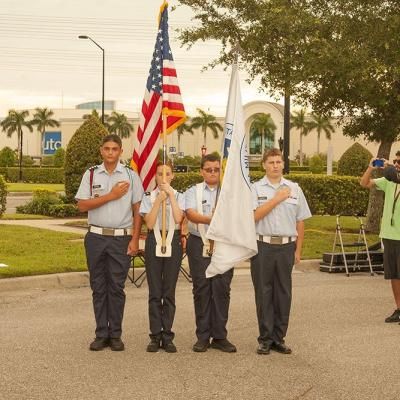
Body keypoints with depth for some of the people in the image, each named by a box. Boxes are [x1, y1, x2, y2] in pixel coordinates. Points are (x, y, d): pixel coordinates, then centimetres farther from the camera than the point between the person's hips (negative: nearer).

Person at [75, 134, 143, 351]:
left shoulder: (131, 176, 3)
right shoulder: (91, 174, 6)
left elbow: (137, 210, 3)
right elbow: (82, 205, -3)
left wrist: (135, 239, -4)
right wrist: (111, 196, -9)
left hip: (121, 238, -1)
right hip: (96, 237, 1)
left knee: (116, 287, 2)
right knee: (98, 287, 6)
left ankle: (115, 334, 9)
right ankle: (101, 334, 13)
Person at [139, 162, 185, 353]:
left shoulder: (178, 196, 5)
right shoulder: (149, 197, 4)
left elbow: (178, 218, -13)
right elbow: (149, 223, -9)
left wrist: (171, 195, -13)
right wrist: (159, 199, -13)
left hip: (173, 241, 0)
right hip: (154, 241, 0)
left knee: (169, 291, 3)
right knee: (155, 292, 3)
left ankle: (167, 336, 10)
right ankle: (155, 336, 9)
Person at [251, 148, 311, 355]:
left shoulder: (294, 189, 10)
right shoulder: (255, 188, 3)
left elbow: (300, 222, 11)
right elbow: (254, 216, -11)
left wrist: (298, 250, 7)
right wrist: (276, 199, -11)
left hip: (286, 246, 2)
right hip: (263, 246, -2)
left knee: (283, 292, 5)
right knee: (263, 293, 2)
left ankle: (279, 338, 13)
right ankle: (265, 338, 10)